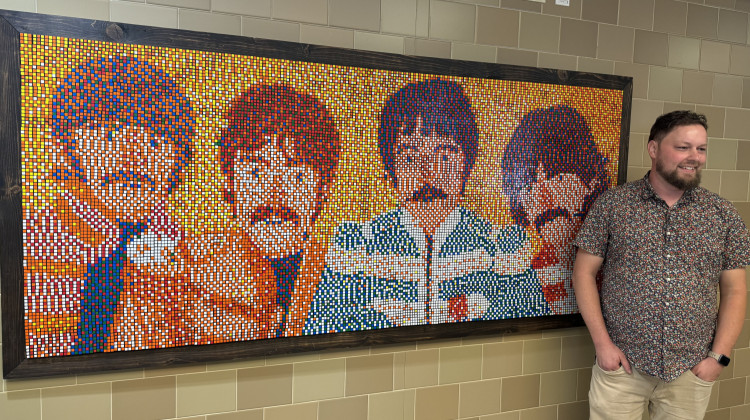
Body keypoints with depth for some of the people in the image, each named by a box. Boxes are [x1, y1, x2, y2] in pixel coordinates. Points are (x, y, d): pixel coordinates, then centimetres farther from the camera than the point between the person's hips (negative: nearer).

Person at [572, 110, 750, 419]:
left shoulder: (722, 214, 3)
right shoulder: (612, 204, -4)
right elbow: (584, 272, -3)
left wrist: (718, 356, -3)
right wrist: (603, 343, -8)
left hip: (692, 372, 2)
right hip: (621, 364, -2)